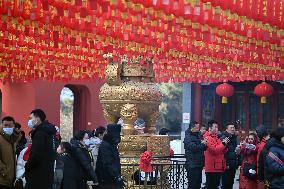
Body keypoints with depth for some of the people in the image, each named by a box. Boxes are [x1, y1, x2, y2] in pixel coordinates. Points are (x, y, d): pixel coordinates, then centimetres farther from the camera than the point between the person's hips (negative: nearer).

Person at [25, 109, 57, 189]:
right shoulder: (49, 133, 14)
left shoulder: (40, 134, -15)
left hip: (38, 176, -9)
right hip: (47, 174, 9)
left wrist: (27, 167, -6)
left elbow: (36, 155, -22)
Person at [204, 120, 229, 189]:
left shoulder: (216, 138, 17)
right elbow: (214, 150, -21)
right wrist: (223, 143, -15)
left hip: (218, 167, 9)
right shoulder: (208, 138, -10)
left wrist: (225, 145, 0)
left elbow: (222, 151, 19)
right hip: (211, 168, -9)